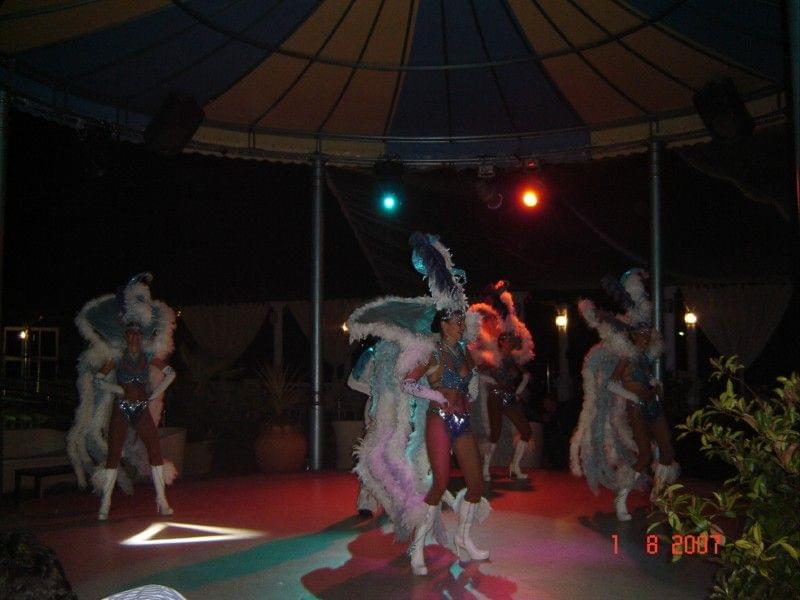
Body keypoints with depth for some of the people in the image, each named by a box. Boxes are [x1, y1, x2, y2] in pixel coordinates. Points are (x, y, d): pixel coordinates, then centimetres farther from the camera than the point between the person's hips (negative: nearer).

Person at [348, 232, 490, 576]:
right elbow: (405, 382, -12)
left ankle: (463, 541, 23)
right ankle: (417, 548, -2)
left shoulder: (463, 352, 12)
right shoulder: (432, 353, -8)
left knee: (476, 482, 7)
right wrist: (439, 397, -13)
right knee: (440, 483, -12)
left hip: (462, 422, 7)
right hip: (439, 421, -7)